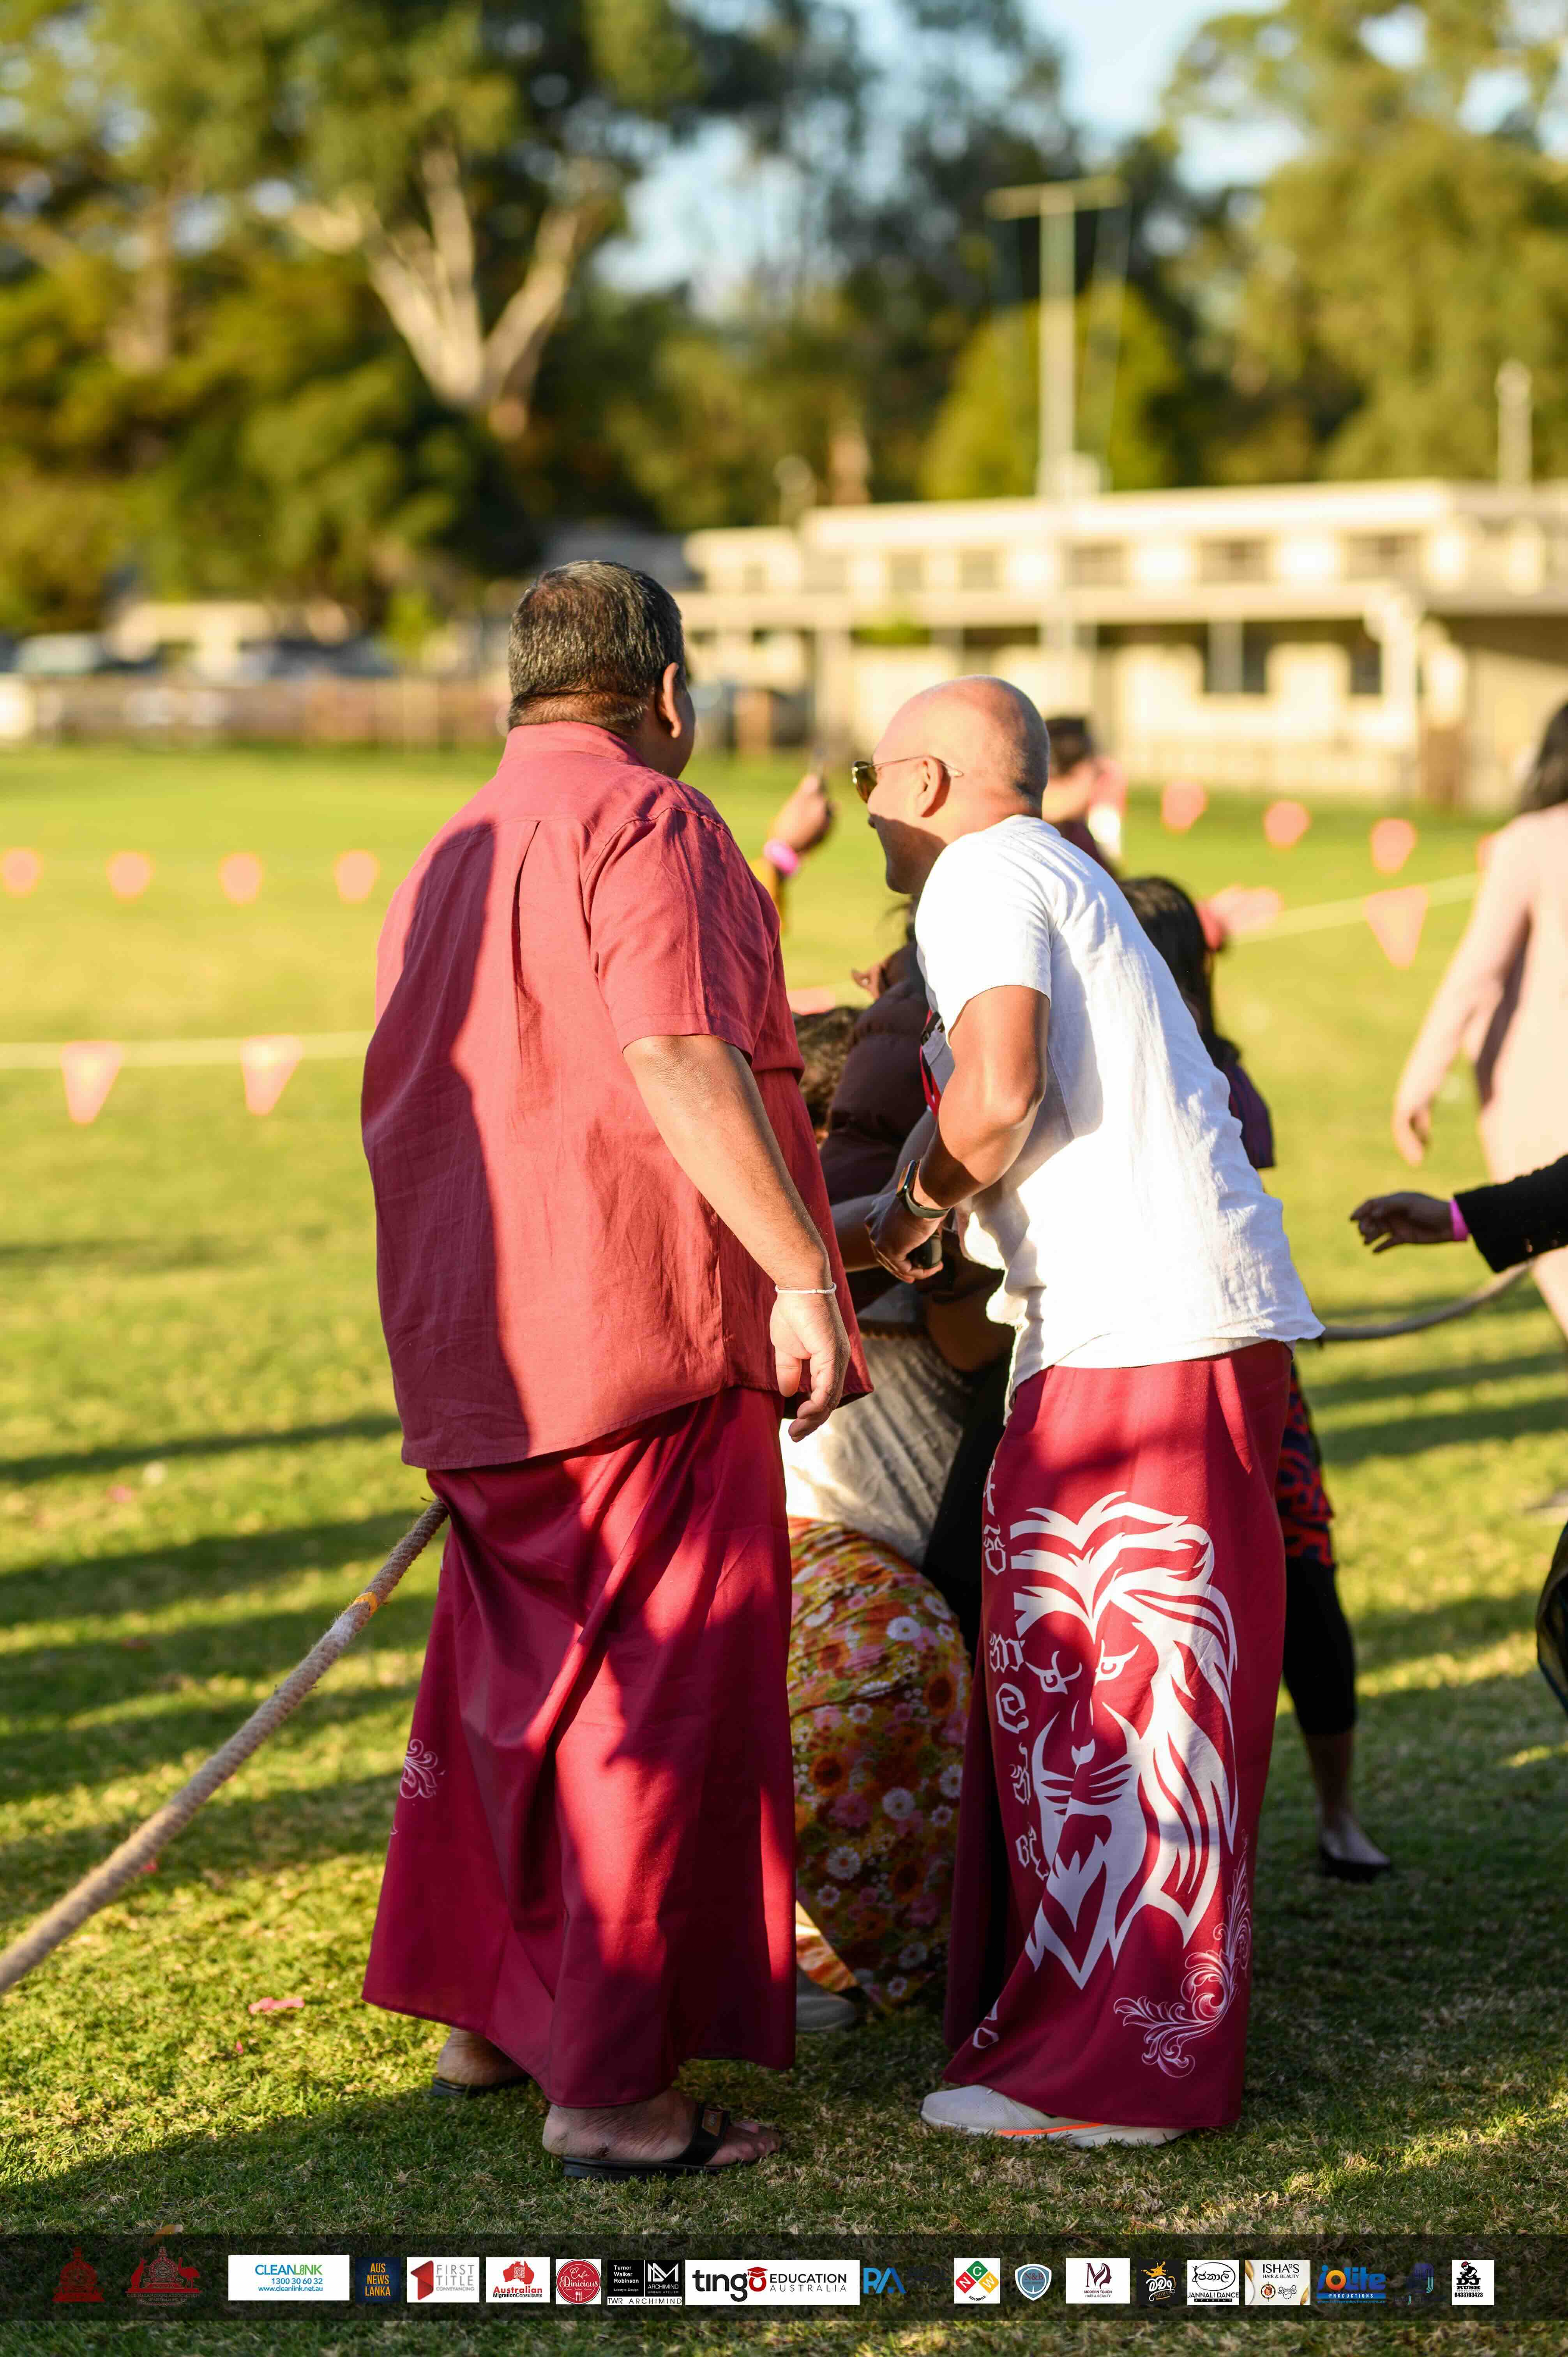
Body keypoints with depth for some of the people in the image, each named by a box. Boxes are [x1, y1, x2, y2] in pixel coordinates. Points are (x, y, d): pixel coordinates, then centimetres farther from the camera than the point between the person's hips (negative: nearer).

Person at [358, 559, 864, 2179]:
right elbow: (680, 1060, -20)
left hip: (473, 1343, 9)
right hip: (645, 1319, -9)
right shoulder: (645, 823, -9)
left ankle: (479, 2009, 31)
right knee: (663, 1700, -4)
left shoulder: (448, 858, 19)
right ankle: (609, 2087, -2)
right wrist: (804, 1271, -21)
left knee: (513, 1672, 20)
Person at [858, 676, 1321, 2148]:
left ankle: (1120, 2066, -3)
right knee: (1053, 1675, 16)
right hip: (1203, 1320, 10)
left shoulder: (982, 877, -5)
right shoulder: (1068, 883, 26)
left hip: (1138, 1336, -10)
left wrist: (911, 1214, -2)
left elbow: (998, 1096, -18)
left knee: (1094, 1688, -6)